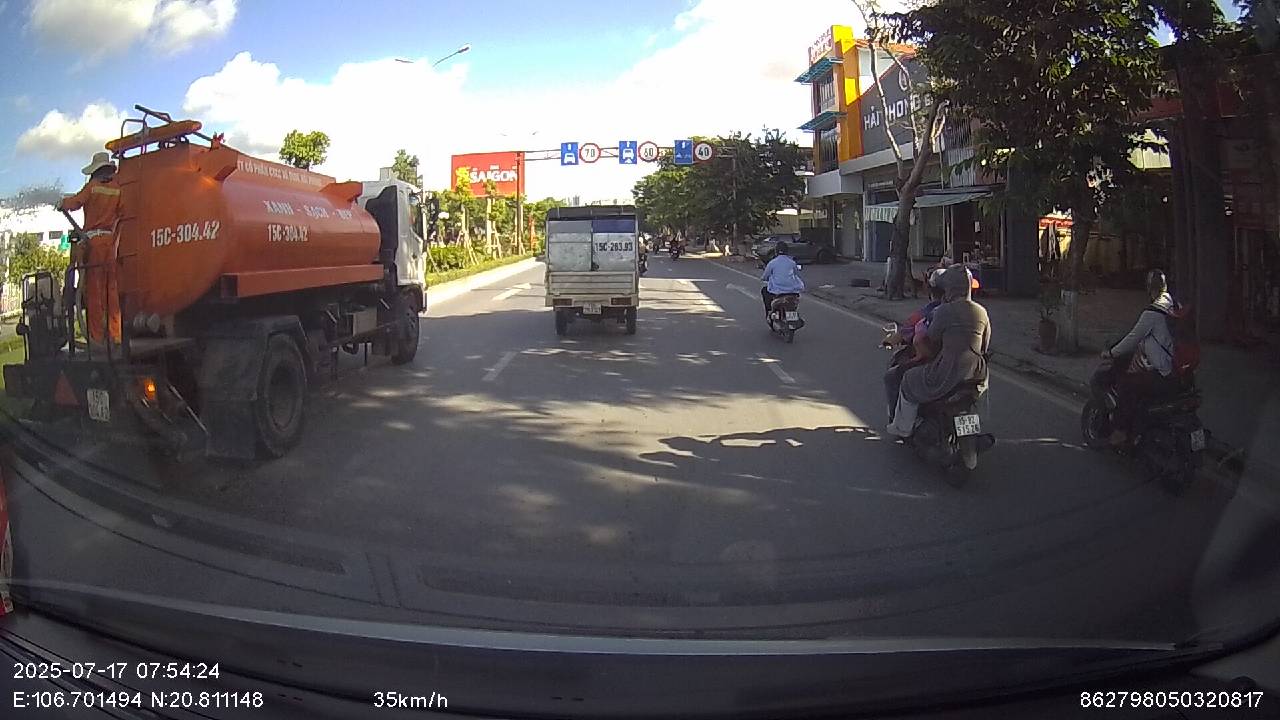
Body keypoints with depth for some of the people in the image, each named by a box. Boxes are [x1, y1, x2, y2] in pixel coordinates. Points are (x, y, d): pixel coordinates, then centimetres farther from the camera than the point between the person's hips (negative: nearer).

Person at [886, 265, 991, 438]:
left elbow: (930, 342, -3)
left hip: (949, 370, -6)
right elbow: (985, 347, 13)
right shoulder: (982, 312, 4)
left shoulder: (945, 311, -13)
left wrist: (920, 330, 18)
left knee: (909, 382, 19)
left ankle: (903, 428, 27)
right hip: (976, 373, 6)